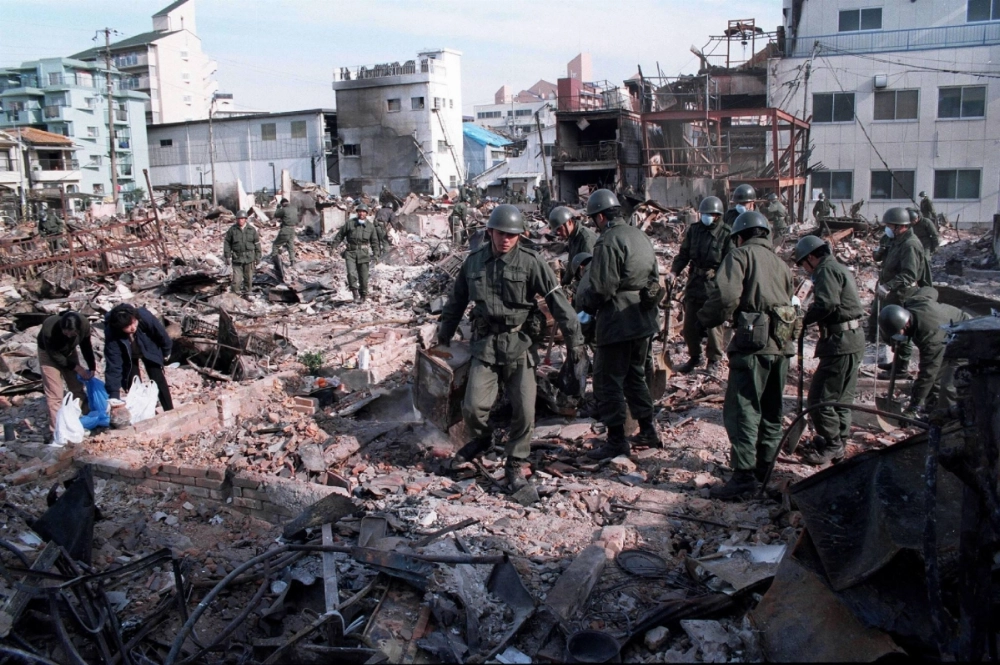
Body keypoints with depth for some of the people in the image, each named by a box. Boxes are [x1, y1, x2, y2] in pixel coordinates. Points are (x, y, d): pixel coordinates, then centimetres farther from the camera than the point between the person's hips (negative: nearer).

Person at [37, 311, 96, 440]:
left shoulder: (84, 324, -31)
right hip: (49, 353, -3)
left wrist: (92, 367, -7)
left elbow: (86, 345, -9)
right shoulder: (49, 328, -40)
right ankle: (56, 431, -1)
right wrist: (77, 368, -23)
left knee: (78, 389, 11)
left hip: (69, 351, 4)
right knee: (55, 395, -8)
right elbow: (54, 354, -25)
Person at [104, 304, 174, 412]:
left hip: (149, 350, 1)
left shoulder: (144, 316, -41)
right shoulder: (112, 335, -39)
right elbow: (113, 366, -35)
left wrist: (166, 352, -1)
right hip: (128, 356, -1)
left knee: (159, 380, 0)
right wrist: (114, 395, -39)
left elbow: (161, 334, -19)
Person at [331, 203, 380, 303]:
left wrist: (376, 254, 6)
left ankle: (363, 296, 20)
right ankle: (355, 293, -7)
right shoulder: (349, 223, 2)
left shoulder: (370, 226, 6)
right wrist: (333, 246, 2)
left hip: (363, 254, 1)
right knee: (351, 273, -17)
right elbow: (340, 235, 8)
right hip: (350, 253, -1)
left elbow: (374, 241, 11)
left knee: (363, 276, 5)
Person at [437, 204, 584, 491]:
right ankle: (482, 438, 32)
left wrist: (574, 339, -12)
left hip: (519, 344, -2)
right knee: (473, 407, -2)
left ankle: (515, 464, 20)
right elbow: (456, 301, 17)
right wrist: (444, 334, 24)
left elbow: (557, 300, -9)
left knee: (524, 410, -1)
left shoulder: (530, 261, -7)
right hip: (485, 343, 2)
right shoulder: (474, 262, 5)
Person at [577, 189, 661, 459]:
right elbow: (654, 277, 17)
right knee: (636, 377, 21)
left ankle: (616, 440, 4)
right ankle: (648, 431, 27)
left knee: (608, 382, 0)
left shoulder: (608, 242, -17)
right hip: (644, 321, 9)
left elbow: (602, 288, -21)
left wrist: (585, 300, -3)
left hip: (618, 324, -9)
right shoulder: (641, 237, 11)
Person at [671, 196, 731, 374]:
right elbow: (683, 254, 10)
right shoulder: (693, 229, 5)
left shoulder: (726, 234, -7)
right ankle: (694, 357, 30)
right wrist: (674, 271, -5)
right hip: (694, 284, 5)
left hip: (715, 287, -4)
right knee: (689, 326, 10)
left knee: (713, 326, 0)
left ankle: (714, 360, 20)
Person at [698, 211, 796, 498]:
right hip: (782, 343, 8)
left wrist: (707, 319, -1)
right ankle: (765, 466, 26)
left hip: (754, 340, -8)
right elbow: (787, 301, 19)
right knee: (771, 410, 17)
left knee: (741, 409, -7)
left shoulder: (740, 255, 0)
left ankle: (744, 473, -12)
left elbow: (727, 294, -14)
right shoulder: (780, 263, 22)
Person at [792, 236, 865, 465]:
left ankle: (831, 446, 3)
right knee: (841, 398, 18)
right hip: (853, 341, 11)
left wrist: (803, 320, -14)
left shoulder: (826, 270, -11)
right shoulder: (839, 268, 22)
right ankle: (837, 443, 27)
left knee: (820, 397, -5)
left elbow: (826, 303, -26)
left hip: (840, 343, -11)